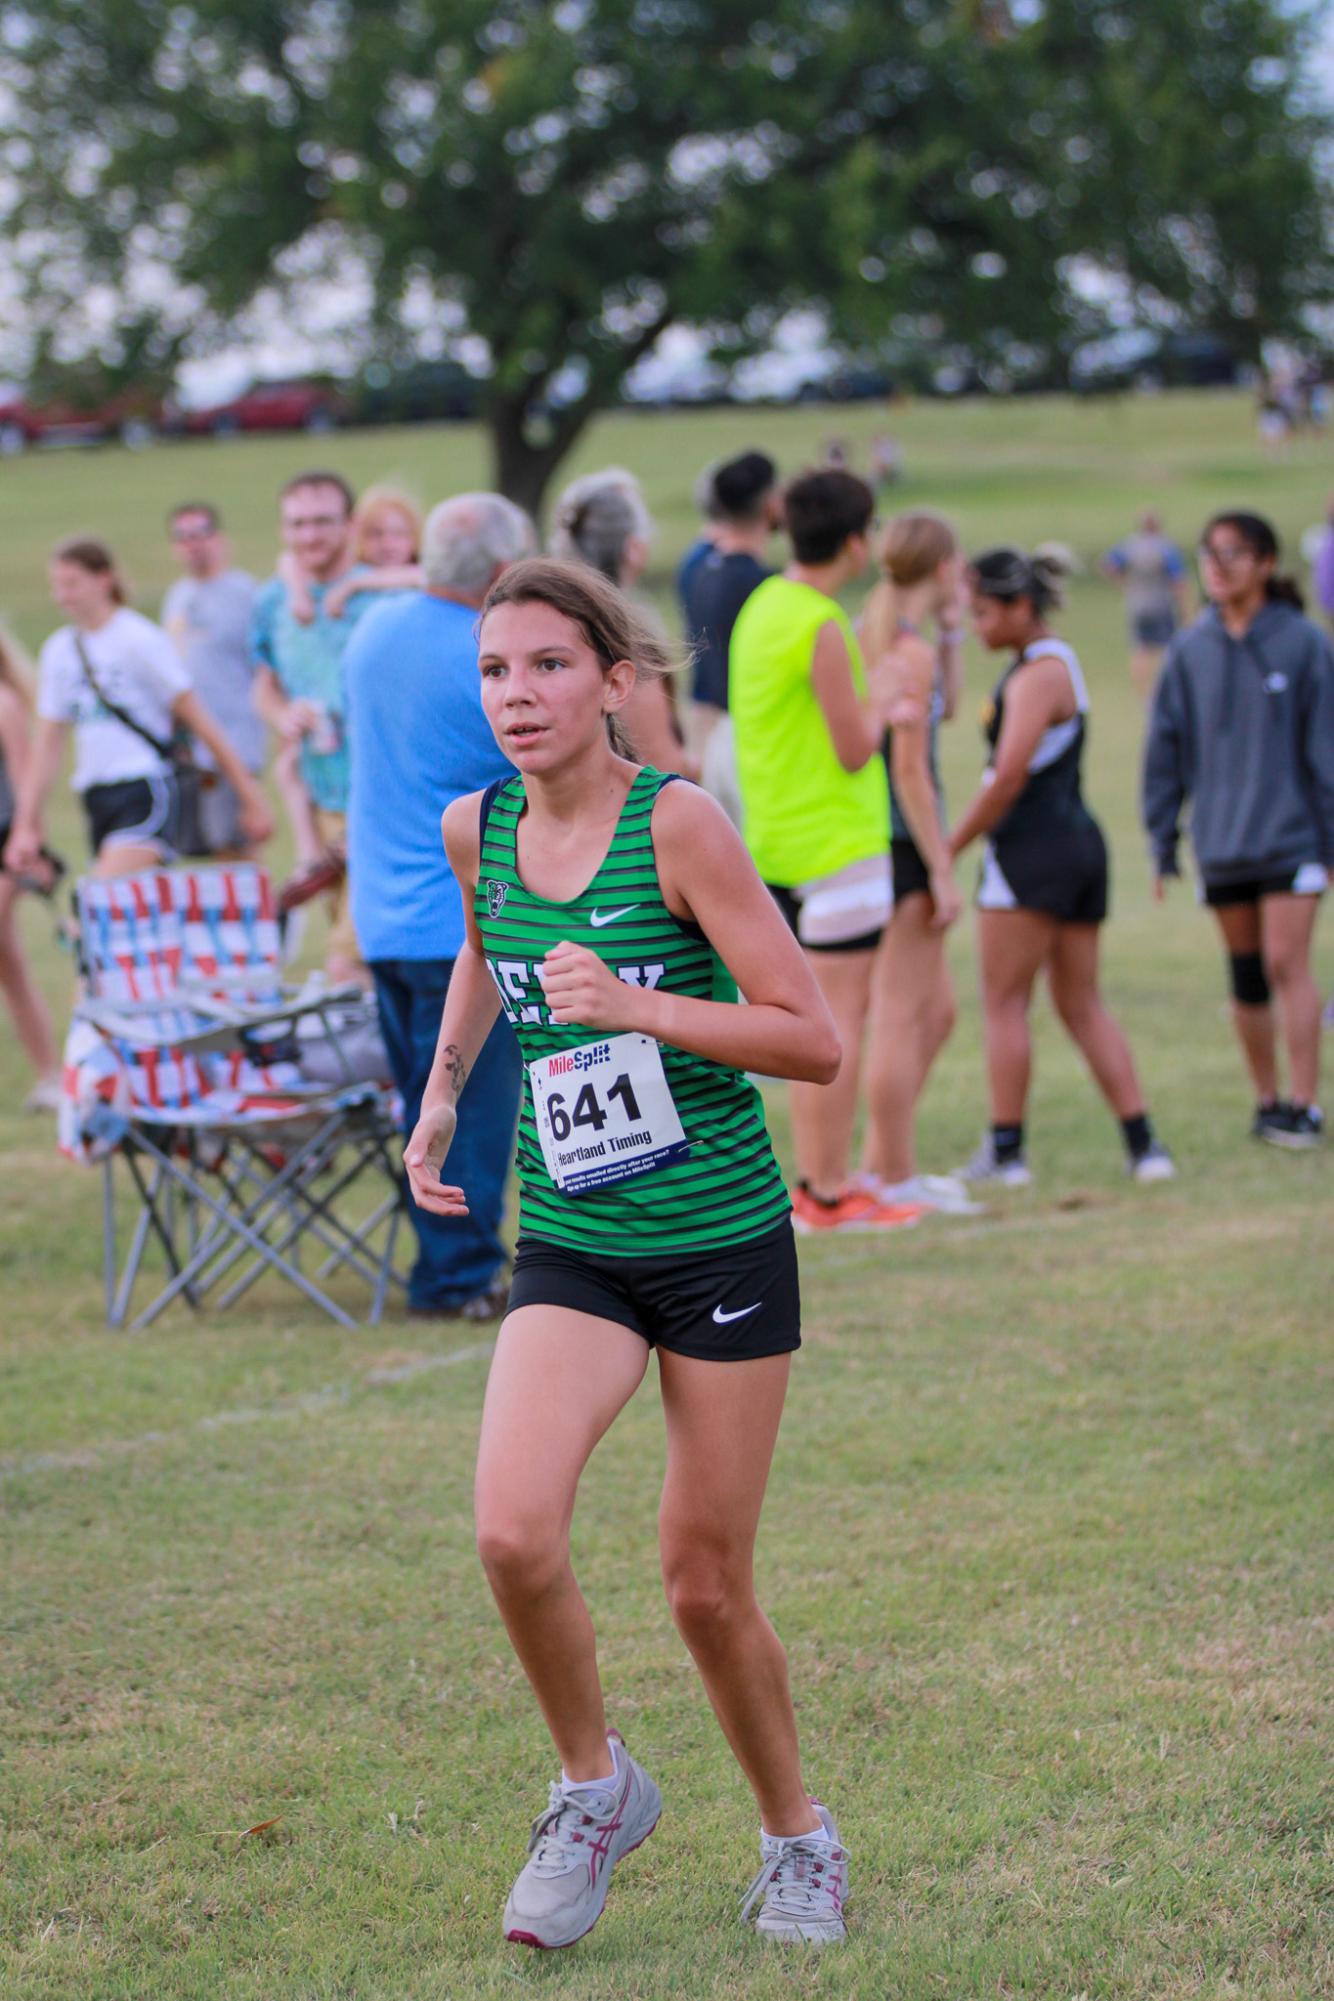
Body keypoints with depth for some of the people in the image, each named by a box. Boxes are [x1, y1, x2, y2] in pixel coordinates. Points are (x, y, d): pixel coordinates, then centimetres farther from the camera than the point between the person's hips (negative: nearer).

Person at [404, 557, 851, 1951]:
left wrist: (632, 1005, -26)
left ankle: (797, 1837, 28)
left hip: (723, 1245, -3)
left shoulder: (677, 823, -14)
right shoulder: (475, 831, 1)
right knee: (513, 1535, -19)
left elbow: (813, 1042, -16)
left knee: (706, 1585, 3)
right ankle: (594, 1785, 8)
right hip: (569, 1250, 3)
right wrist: (442, 1088, 17)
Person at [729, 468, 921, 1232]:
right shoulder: (823, 627, -18)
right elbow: (855, 749, -16)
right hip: (838, 842, -9)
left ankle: (815, 1180, 18)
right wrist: (886, 704, 1)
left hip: (781, 841, 9)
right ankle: (832, 1192, -4)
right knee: (842, 1017, -5)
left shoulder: (764, 604, 11)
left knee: (815, 1017, 15)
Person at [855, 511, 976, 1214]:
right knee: (899, 1015, -4)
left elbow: (943, 707, 28)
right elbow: (909, 769, -18)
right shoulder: (912, 652, -15)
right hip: (900, 839, -10)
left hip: (874, 835, 10)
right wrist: (943, 872, -16)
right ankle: (896, 1180, 0)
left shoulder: (872, 635, 13)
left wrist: (952, 631, 16)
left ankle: (879, 1163, 18)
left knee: (937, 1009, 16)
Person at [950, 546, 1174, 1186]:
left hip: (1033, 847, -10)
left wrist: (948, 849, -16)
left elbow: (1009, 778, -21)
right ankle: (1143, 1144, 6)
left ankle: (1005, 1150, -1)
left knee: (1004, 1001, -3)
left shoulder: (1036, 676, -13)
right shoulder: (1058, 662, 17)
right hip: (1078, 841, 10)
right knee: (1082, 1006, 10)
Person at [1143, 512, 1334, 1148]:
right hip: (1221, 843, 4)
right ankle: (1267, 1100, 20)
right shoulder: (1191, 651, 4)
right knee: (1246, 976, 9)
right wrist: (1163, 843, 8)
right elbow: (1166, 747, 9)